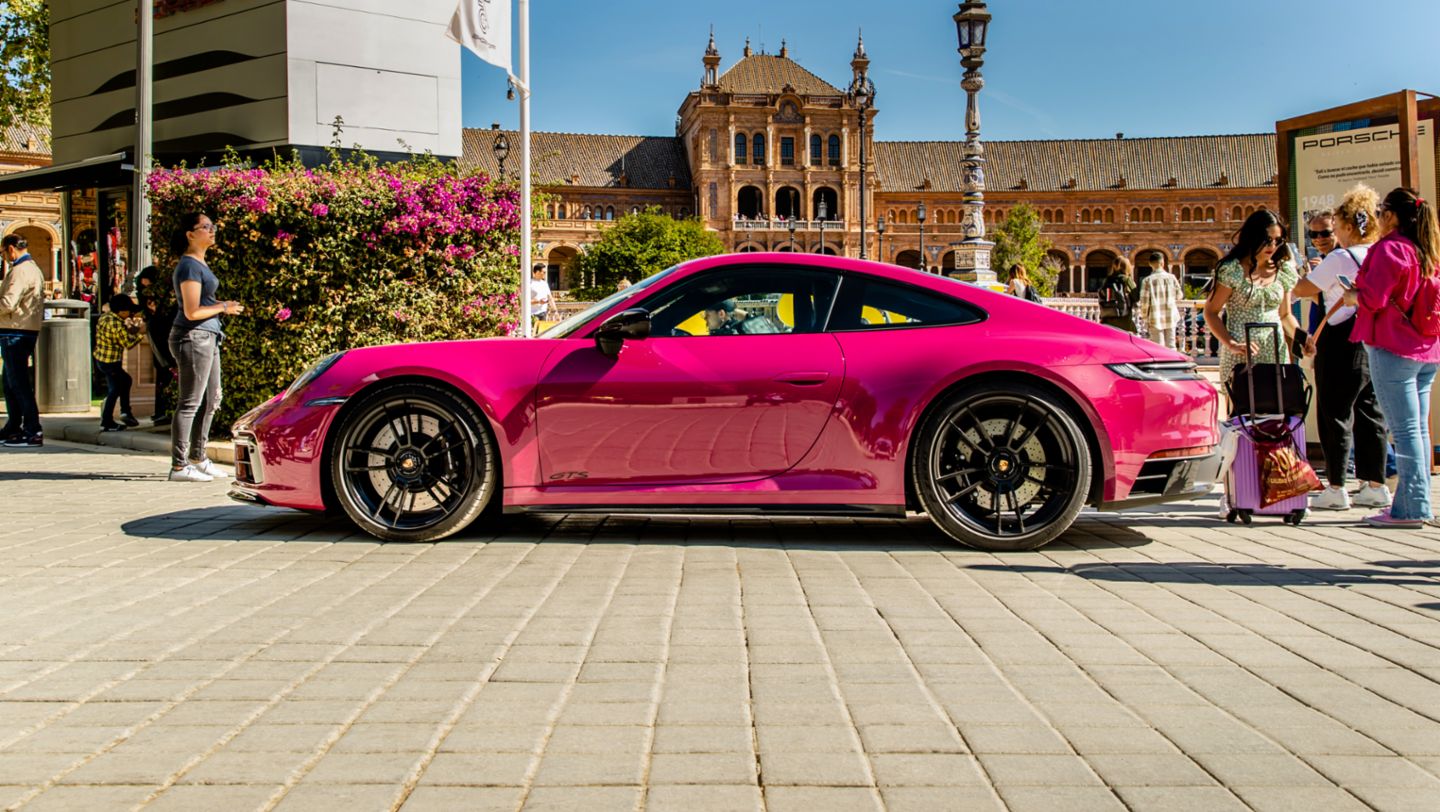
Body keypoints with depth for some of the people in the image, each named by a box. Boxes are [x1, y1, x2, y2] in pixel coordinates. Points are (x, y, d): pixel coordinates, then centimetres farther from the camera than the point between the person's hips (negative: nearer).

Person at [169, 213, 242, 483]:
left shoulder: (200, 263, 16)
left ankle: (198, 458, 26)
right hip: (193, 337, -10)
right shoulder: (189, 266, -14)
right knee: (190, 403, -5)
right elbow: (192, 312, -19)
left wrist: (223, 306, 9)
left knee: (211, 401, 16)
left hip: (208, 337, 10)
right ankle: (179, 466, 1)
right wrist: (223, 308, -7)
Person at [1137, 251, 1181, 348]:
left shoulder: (1148, 280, -8)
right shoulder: (1171, 277, 0)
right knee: (1170, 346, 11)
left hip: (1155, 319, -2)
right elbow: (1179, 296, 8)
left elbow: (1144, 301, -8)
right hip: (1171, 318, 2)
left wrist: (1144, 317, 2)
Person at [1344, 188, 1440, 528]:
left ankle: (1410, 508, -6)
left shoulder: (1390, 248, -11)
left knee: (1404, 429, -8)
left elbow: (1372, 298, -17)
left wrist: (1350, 295, 3)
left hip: (1393, 348, -9)